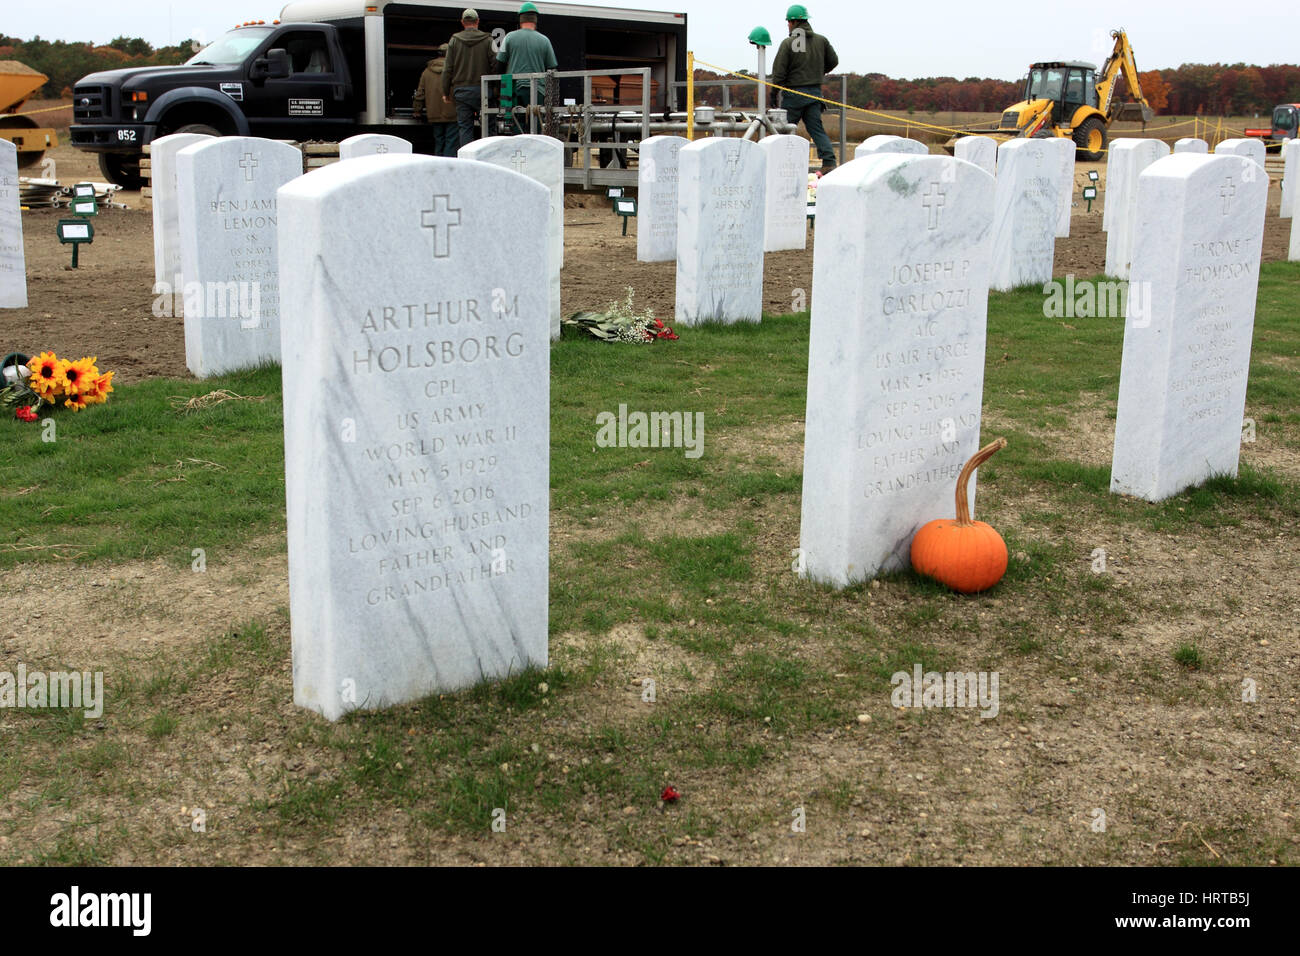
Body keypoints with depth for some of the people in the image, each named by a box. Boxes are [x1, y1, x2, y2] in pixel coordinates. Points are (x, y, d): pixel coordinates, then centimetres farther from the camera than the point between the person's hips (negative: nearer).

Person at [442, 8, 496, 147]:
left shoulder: (454, 40, 5)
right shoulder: (487, 40, 1)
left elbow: (448, 69, 5)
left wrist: (446, 92, 11)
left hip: (461, 90, 1)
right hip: (482, 89, -1)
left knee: (465, 127, 2)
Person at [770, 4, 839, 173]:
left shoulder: (788, 43, -11)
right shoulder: (821, 40, 4)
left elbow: (779, 71, -11)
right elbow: (833, 62, 13)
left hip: (793, 92, -5)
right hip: (815, 92, 5)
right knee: (816, 128, 8)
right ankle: (829, 161, -5)